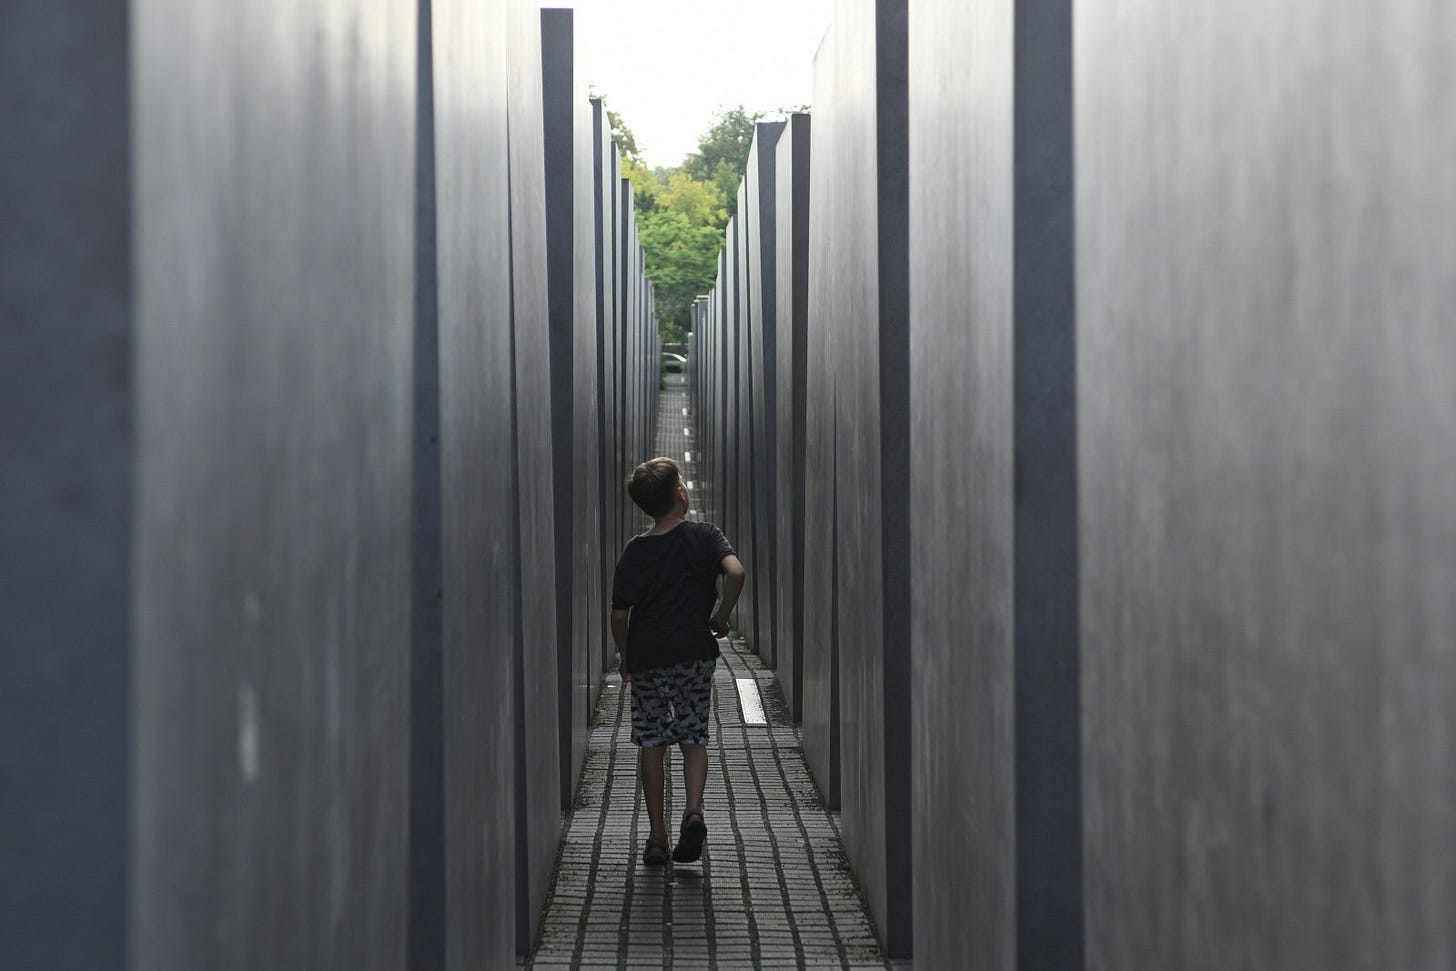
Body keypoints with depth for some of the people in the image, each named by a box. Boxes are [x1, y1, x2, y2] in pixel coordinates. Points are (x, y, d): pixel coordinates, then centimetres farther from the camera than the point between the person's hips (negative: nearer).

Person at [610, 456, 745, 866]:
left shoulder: (635, 552, 1)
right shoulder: (703, 536, -4)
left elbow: (619, 614, 1)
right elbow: (735, 572, -22)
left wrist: (625, 657, 17)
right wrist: (720, 616, -6)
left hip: (646, 658, 1)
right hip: (694, 652, -1)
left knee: (651, 744, 8)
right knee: (694, 737, 12)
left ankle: (657, 838, 7)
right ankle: (694, 811, -11)